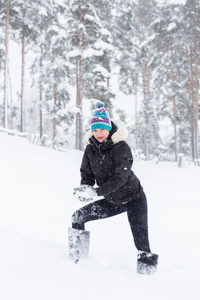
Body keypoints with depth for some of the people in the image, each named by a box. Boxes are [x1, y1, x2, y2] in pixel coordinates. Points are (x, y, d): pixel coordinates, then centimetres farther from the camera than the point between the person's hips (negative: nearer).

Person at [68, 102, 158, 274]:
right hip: (112, 202, 6)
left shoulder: (121, 147, -21)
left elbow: (120, 178, -29)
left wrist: (96, 192, -38)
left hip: (134, 199, -6)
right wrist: (84, 189, -23)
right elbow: (87, 174, 0)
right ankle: (76, 256, 14)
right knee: (78, 217, 1)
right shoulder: (90, 150, -3)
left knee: (141, 243, -13)